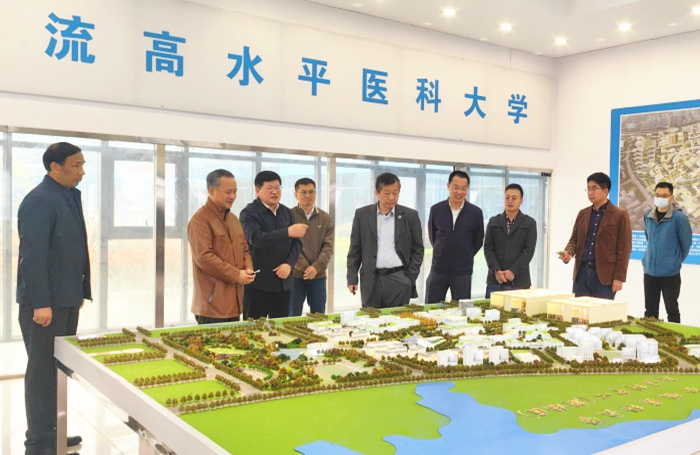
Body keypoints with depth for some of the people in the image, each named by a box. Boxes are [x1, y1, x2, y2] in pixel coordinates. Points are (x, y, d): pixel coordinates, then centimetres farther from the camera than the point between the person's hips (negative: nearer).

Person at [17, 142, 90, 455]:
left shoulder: (70, 196, 12)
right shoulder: (39, 200, -15)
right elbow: (32, 255, -20)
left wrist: (80, 291, 15)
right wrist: (40, 302, -22)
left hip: (67, 299, 9)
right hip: (45, 302, -9)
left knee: (60, 369, 15)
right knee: (43, 371, 1)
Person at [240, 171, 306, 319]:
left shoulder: (287, 212, 12)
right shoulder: (249, 213, -6)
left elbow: (296, 243, 9)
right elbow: (257, 239, -23)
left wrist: (289, 264, -10)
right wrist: (288, 232, -31)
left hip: (283, 282, 5)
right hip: (258, 283, -5)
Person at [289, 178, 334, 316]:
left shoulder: (326, 219, 7)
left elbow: (328, 247, -1)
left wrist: (315, 267, -15)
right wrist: (304, 267, -17)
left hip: (318, 275, 3)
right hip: (295, 275, -2)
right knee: (293, 317, 4)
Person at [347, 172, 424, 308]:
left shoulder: (410, 216, 3)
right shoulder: (362, 214, 5)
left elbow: (418, 249, 7)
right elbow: (355, 250, 7)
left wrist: (410, 278, -1)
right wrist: (352, 279, 1)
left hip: (399, 278, 0)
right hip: (371, 280, 1)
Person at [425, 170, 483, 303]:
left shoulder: (476, 213, -4)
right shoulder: (436, 210, -1)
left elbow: (478, 241, 8)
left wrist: (466, 257, 10)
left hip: (463, 272, -1)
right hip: (438, 270, 1)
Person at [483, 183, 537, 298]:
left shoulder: (530, 223, 6)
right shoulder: (493, 222, 12)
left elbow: (529, 250, -3)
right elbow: (488, 248, 4)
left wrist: (513, 271, -13)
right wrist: (496, 270, -10)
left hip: (519, 281, -2)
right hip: (494, 280, 2)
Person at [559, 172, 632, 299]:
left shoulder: (620, 215, -3)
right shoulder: (583, 214, 13)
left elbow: (624, 249, -6)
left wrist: (619, 277, -11)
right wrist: (568, 252, -9)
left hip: (604, 275, -5)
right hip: (582, 272, 5)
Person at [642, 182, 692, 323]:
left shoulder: (679, 217, -13)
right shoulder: (648, 215, 3)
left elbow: (686, 243, -6)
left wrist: (676, 261, 3)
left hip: (670, 272, -5)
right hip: (649, 270, 5)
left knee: (672, 310, 7)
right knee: (650, 310, 13)